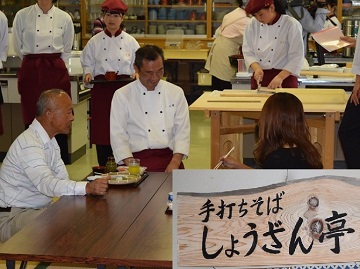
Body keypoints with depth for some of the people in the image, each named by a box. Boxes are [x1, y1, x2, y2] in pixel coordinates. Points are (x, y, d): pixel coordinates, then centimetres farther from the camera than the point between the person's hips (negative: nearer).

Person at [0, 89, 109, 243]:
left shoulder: (49, 140, 11)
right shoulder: (29, 144, -22)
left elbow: (62, 179, 0)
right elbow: (46, 184, -37)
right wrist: (88, 187, -50)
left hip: (40, 208, 9)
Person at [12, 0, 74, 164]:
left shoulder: (64, 18, 3)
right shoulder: (22, 16, 1)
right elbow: (18, 47, 11)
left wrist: (55, 64, 12)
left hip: (56, 72, 1)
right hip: (31, 71, 0)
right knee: (32, 119, 0)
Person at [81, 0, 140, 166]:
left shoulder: (130, 41, 6)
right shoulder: (95, 41, 6)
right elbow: (87, 64, 12)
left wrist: (136, 73, -10)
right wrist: (88, 73, -8)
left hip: (124, 88, 0)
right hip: (101, 89, 0)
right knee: (102, 128, 0)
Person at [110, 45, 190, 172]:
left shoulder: (176, 93, 12)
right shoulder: (121, 95, 5)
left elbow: (182, 131, 8)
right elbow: (118, 135, 1)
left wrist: (175, 163, -7)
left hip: (169, 157, 2)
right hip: (138, 158, -2)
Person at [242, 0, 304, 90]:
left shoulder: (292, 25, -12)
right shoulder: (252, 24, 1)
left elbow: (296, 57, -13)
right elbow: (248, 52, 3)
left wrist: (280, 77, -23)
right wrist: (256, 68, -15)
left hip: (285, 77, -3)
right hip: (260, 77, 3)